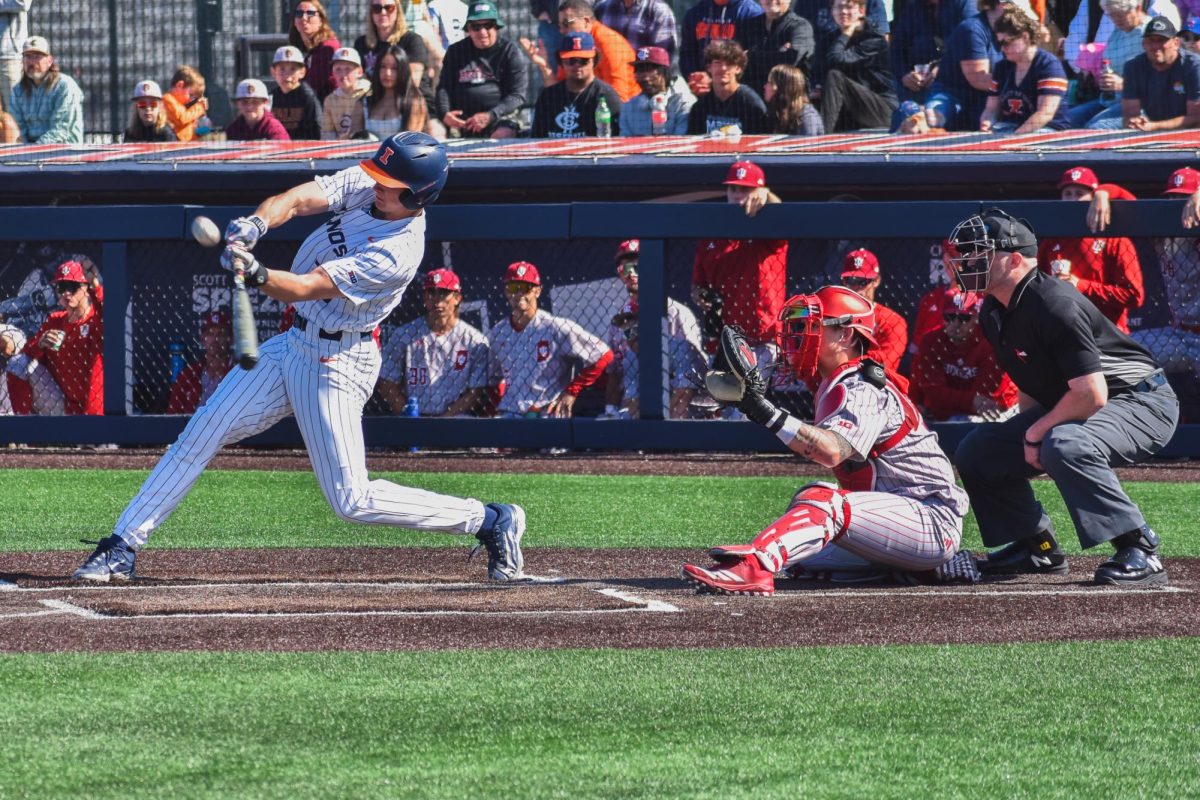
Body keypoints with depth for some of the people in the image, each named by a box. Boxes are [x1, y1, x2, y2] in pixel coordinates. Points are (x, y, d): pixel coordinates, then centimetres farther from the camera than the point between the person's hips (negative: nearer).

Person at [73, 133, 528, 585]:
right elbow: (297, 199, -15)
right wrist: (256, 224, -36)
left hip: (335, 365, -8)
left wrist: (256, 275, -48)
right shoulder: (363, 186, -4)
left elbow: (302, 289, -30)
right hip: (292, 344, 8)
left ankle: (491, 521, 5)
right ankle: (123, 545, 6)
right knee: (202, 434, 1)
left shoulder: (399, 253, -26)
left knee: (353, 501, -8)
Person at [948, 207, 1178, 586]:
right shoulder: (994, 314, 3)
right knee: (977, 451, 4)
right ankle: (1037, 548, 16)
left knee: (1065, 446, -39)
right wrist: (1027, 437, 2)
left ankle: (1140, 551, -31)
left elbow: (1091, 395, -30)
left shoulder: (1053, 305, -27)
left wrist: (1038, 431, -19)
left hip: (1142, 402, -10)